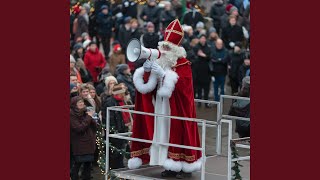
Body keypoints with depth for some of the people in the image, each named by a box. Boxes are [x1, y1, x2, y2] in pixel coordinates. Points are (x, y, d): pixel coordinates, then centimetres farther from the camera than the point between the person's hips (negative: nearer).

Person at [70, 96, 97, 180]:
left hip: (89, 143, 7)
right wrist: (88, 117, -17)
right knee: (77, 164, -5)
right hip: (79, 144, -7)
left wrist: (91, 118, -9)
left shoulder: (85, 113, 10)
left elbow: (94, 126, 11)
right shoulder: (72, 116, -11)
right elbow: (79, 128, -20)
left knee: (88, 163, 9)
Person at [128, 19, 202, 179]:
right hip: (161, 105, 6)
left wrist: (164, 74, -27)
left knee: (177, 133, -6)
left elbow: (182, 84, -22)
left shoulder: (183, 65, -7)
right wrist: (147, 71, -11)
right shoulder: (160, 62, 11)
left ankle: (184, 166, 0)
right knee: (163, 132, 3)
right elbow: (148, 85, 10)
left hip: (176, 107, -6)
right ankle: (171, 166, 9)